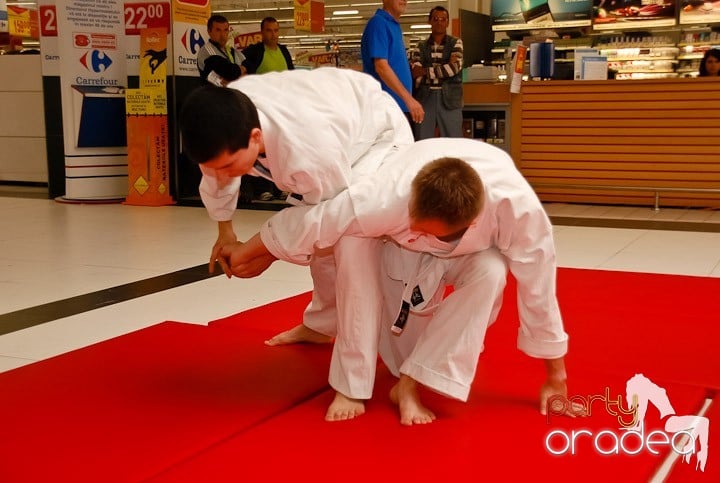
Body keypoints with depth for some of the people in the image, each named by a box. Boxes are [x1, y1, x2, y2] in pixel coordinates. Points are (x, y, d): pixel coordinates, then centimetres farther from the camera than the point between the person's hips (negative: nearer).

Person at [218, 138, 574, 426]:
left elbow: (538, 288, -29)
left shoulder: (517, 207, -43)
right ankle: (351, 386, -15)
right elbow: (316, 221, -29)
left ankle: (410, 383, -22)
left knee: (490, 272, -33)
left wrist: (555, 377, -18)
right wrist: (248, 251, -12)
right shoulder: (387, 197, -45)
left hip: (470, 250, 1)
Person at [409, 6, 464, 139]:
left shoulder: (455, 43, 8)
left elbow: (455, 67, -8)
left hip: (449, 98, -1)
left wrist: (426, 71, -7)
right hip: (424, 98, 1)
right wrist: (445, 68, -9)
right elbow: (415, 73, -2)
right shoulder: (421, 46, 11)